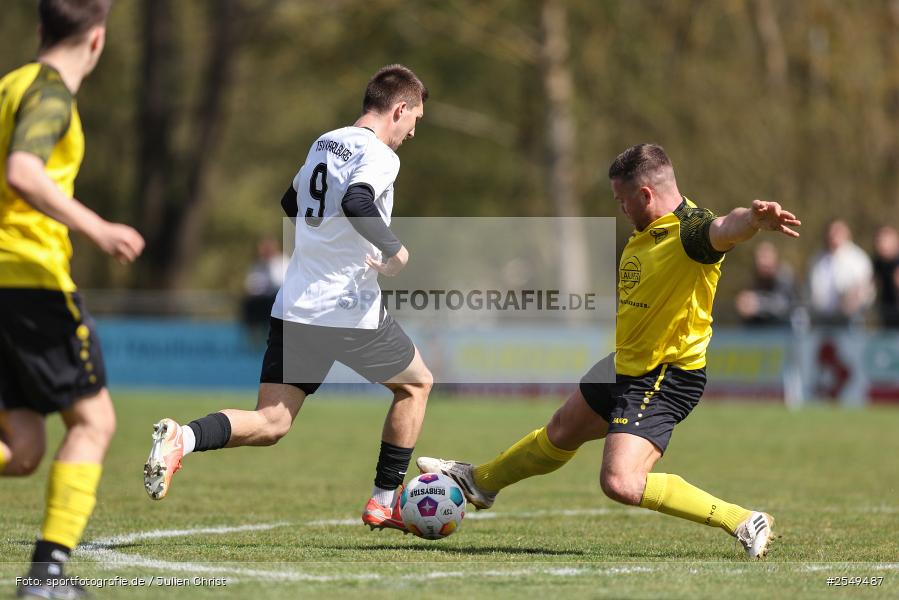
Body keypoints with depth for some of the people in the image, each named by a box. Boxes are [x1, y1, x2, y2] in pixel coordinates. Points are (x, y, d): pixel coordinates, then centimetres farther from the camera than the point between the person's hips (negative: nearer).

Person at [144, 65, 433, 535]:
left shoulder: (324, 143, 15)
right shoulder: (379, 155, -10)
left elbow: (291, 203, 30)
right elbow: (356, 202, -31)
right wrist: (394, 250, -19)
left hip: (293, 307, 7)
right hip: (351, 311, -7)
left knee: (270, 424, 4)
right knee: (416, 383, 20)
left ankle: (182, 438, -24)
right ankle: (384, 504, 20)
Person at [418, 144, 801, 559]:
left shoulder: (690, 229, -26)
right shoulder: (645, 232, 3)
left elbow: (725, 229, -50)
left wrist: (756, 217, -69)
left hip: (667, 378, -10)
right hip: (626, 366, 10)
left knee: (621, 482, -24)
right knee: (561, 432, 30)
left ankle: (742, 522, -16)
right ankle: (480, 482, 55)